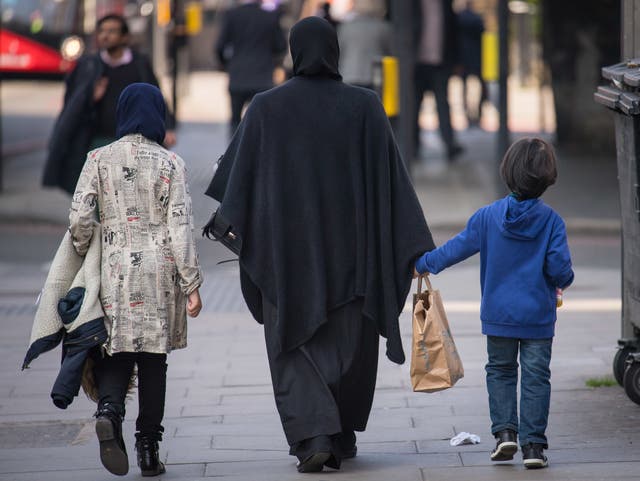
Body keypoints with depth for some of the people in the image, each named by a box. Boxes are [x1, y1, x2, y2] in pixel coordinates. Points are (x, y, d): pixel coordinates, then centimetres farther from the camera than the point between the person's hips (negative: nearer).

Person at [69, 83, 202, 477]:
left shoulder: (99, 160, 1)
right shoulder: (170, 164, -2)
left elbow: (80, 218, -4)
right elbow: (181, 227, -5)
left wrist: (84, 260, 12)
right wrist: (191, 284, -2)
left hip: (114, 271, 0)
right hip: (159, 274, 0)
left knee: (116, 354, 6)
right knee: (154, 360, 8)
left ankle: (109, 410, -24)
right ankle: (149, 449, 10)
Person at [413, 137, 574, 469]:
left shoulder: (488, 216, -5)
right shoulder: (551, 220, -10)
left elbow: (458, 247, 2)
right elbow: (560, 267, -13)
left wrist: (424, 264, 17)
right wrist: (563, 281, 11)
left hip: (498, 314, 1)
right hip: (539, 316, -1)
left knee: (500, 371, 17)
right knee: (535, 376, 3)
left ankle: (504, 430, 4)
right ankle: (533, 443, 0)